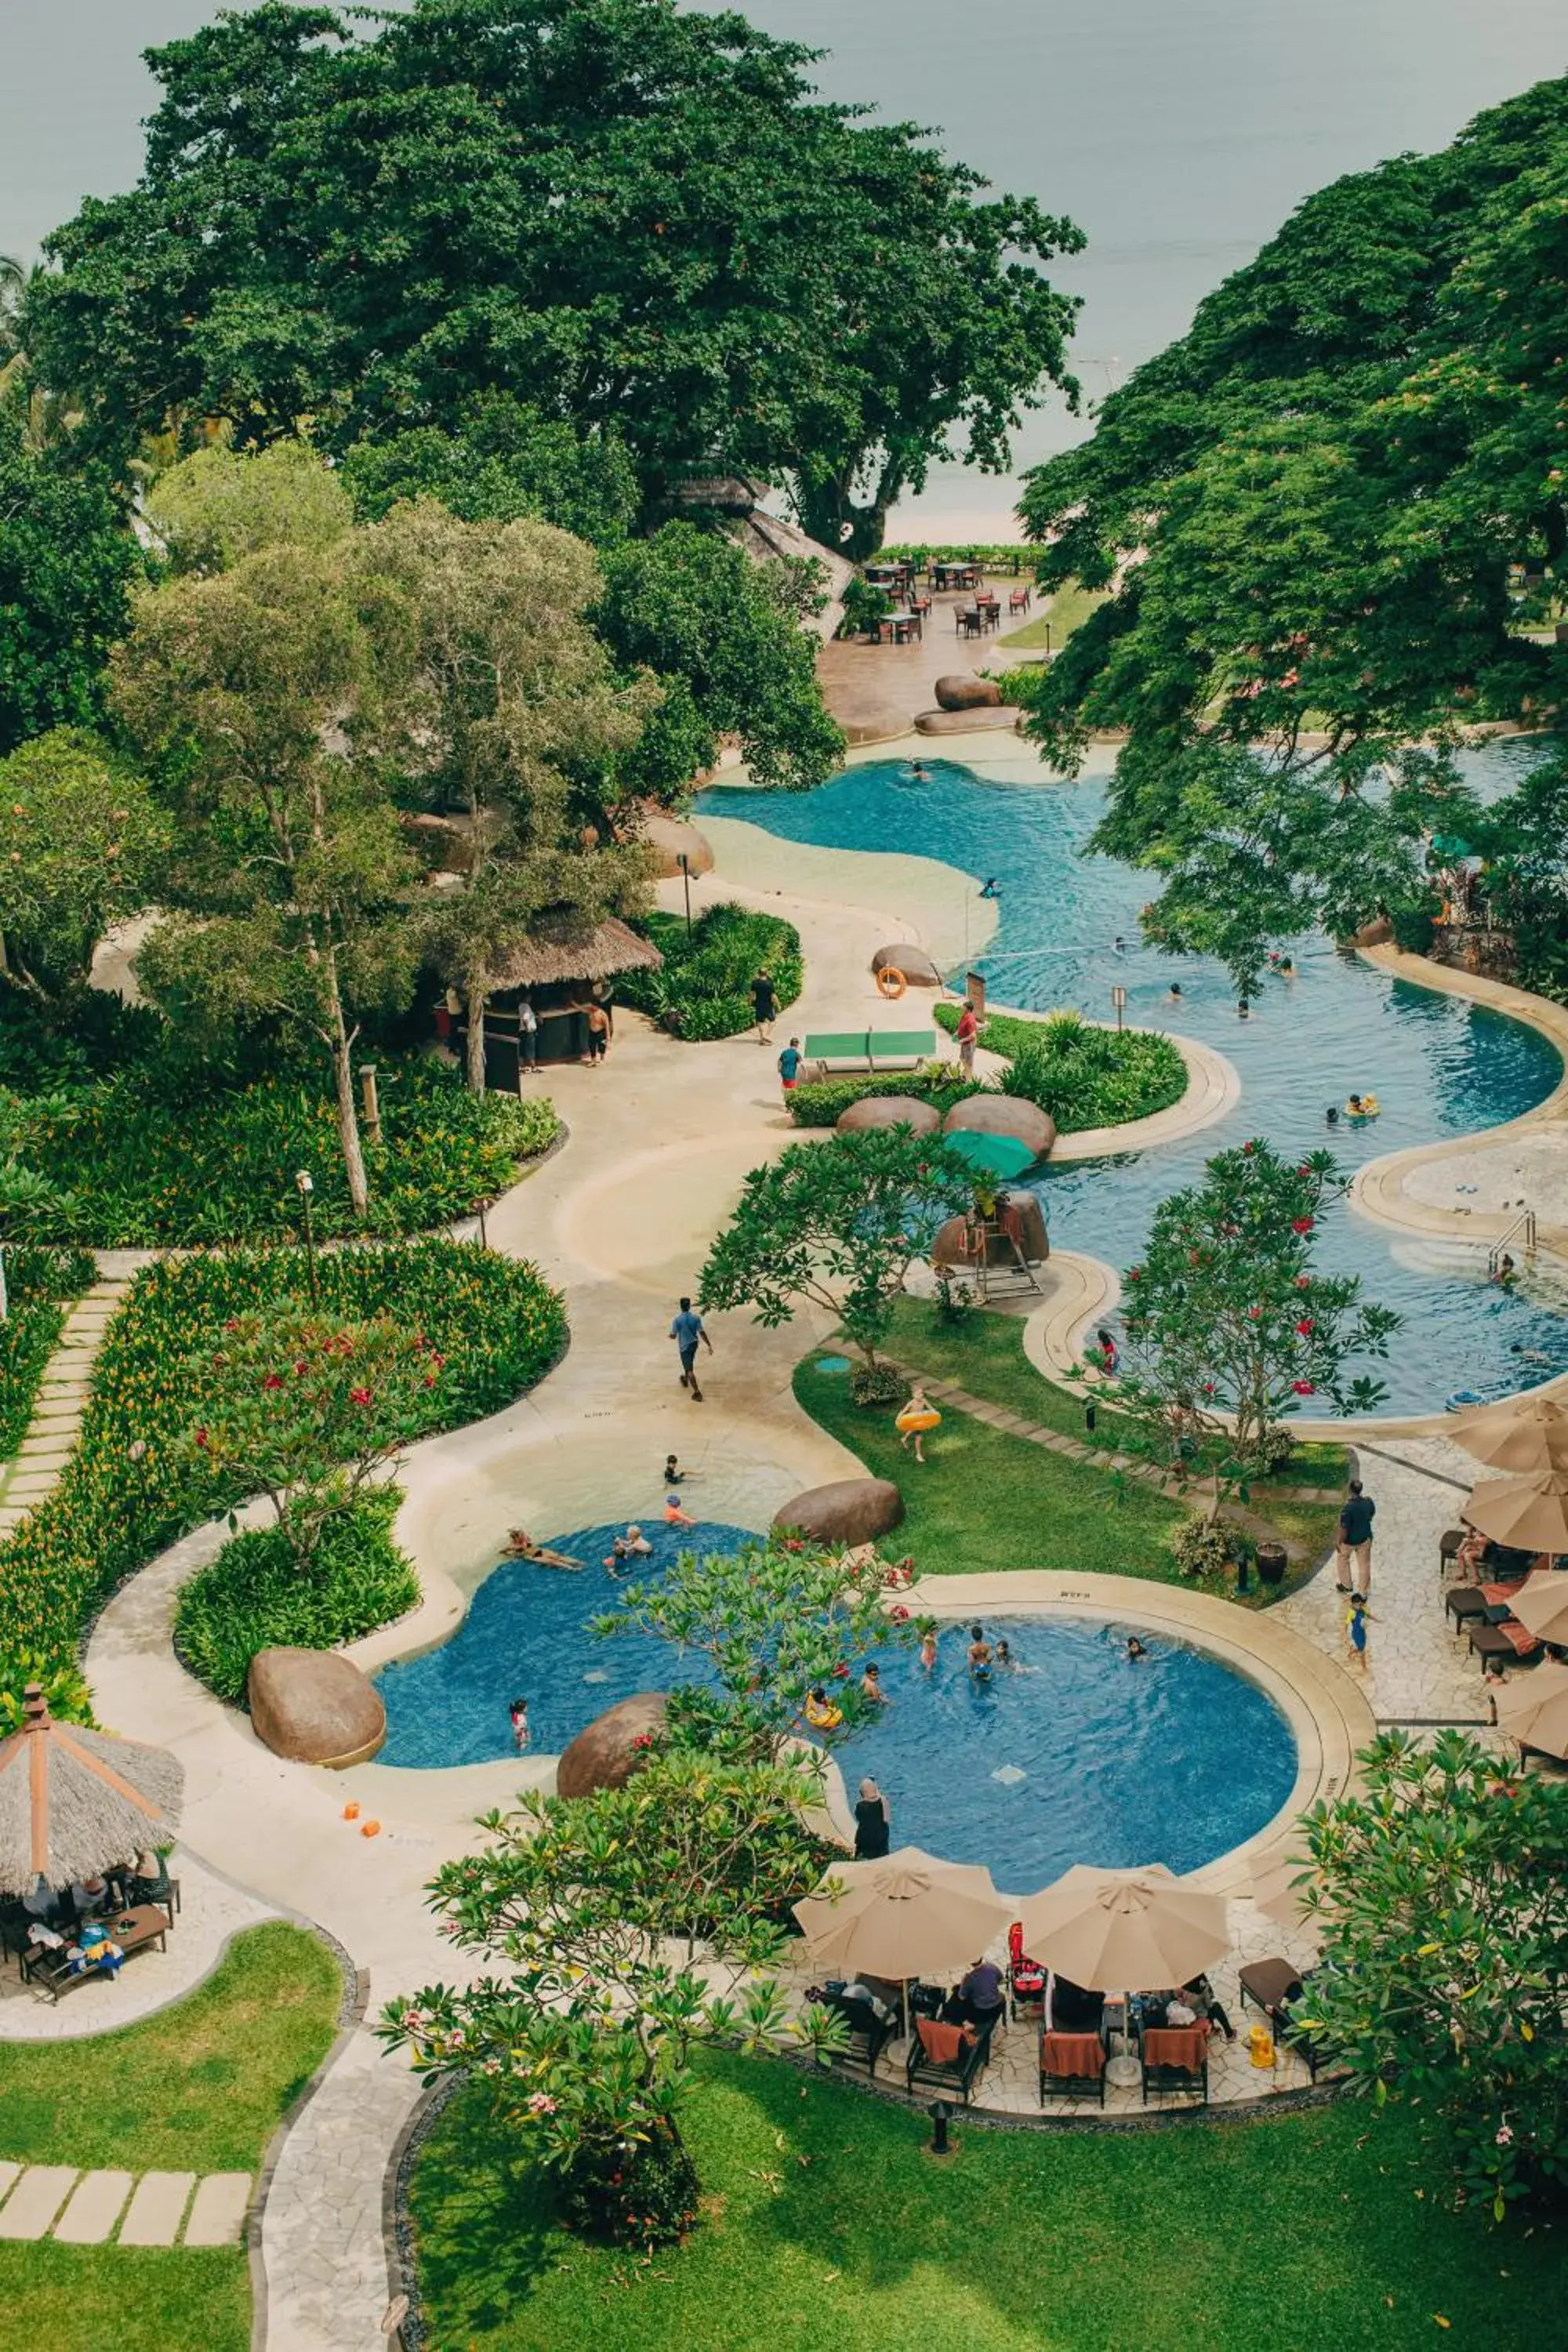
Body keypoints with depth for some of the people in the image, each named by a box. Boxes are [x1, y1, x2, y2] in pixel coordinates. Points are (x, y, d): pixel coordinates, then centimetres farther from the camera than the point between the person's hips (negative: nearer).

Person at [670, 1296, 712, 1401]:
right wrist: (709, 1345, -8)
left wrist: (670, 1335, 9)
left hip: (684, 1346, -5)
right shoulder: (696, 1318, -10)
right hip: (694, 1344, 5)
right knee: (689, 1364, 30)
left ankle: (697, 1393, -7)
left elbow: (673, 1336, -16)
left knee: (690, 1369, -2)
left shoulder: (677, 1320, -19)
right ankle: (685, 1380, 55)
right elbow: (702, 1333, -12)